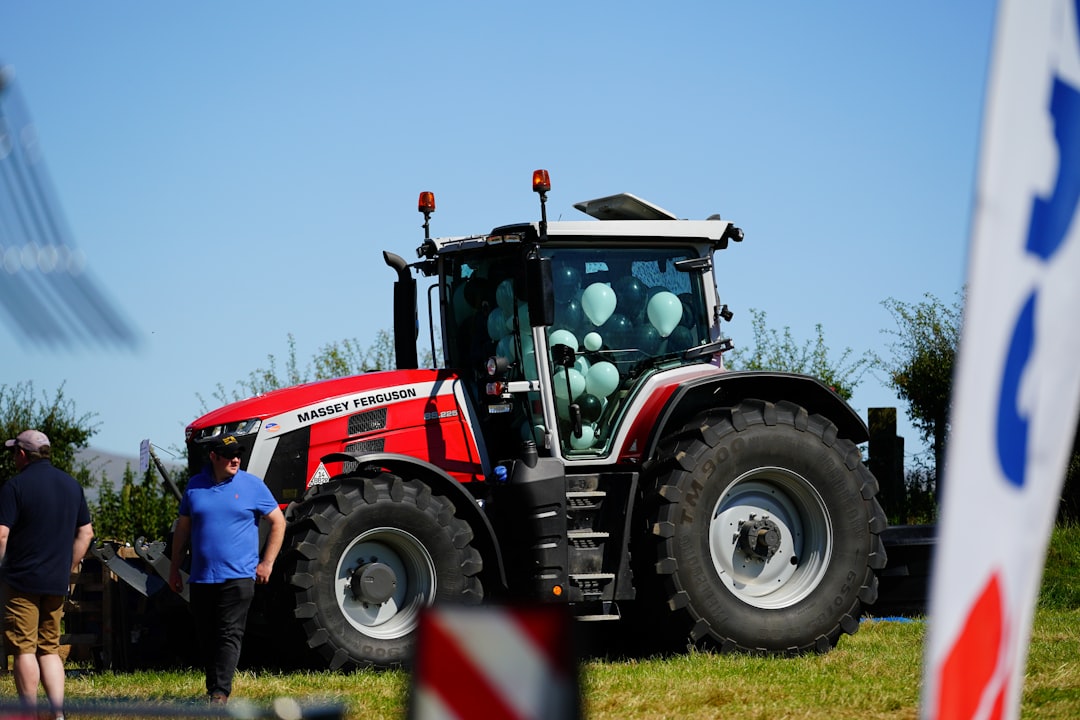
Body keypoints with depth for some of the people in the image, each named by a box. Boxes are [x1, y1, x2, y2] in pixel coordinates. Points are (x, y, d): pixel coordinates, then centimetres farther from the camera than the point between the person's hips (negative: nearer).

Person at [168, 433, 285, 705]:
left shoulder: (252, 486, 0)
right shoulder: (195, 486, 7)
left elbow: (278, 522, 4)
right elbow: (183, 528, 14)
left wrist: (267, 562, -3)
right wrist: (174, 568, 12)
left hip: (237, 577, -3)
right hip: (201, 578, 3)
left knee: (229, 635, -9)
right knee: (207, 636, 9)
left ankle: (220, 694, -13)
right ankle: (212, 688, 18)